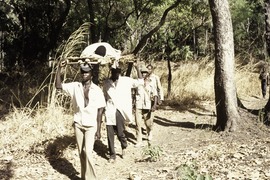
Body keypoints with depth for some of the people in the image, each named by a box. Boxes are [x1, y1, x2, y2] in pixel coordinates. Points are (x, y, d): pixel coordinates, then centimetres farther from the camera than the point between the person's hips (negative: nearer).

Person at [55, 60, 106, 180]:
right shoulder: (75, 86, 0)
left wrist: (98, 129, -6)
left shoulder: (97, 90, -8)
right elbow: (58, 86, -4)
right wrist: (60, 68, -11)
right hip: (78, 124, 3)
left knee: (88, 152, -14)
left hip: (91, 125, -3)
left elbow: (100, 110, -5)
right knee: (81, 152, 10)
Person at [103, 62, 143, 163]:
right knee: (110, 135, 2)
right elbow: (104, 97, 15)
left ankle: (124, 147, 32)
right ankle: (112, 155, 17)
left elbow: (140, 81, 3)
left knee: (120, 133, -1)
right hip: (109, 112, 2)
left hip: (120, 111, -2)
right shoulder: (106, 82, 7)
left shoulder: (126, 81, 2)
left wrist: (137, 68, -6)